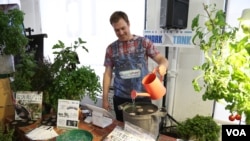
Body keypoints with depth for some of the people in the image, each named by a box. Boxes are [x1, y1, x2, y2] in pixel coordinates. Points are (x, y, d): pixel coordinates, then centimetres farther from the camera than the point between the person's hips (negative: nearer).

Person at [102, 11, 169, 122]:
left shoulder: (144, 42, -1)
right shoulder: (111, 49, 3)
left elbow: (162, 59, -5)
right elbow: (108, 74, 5)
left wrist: (162, 65, -29)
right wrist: (105, 99, 2)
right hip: (120, 98, 2)